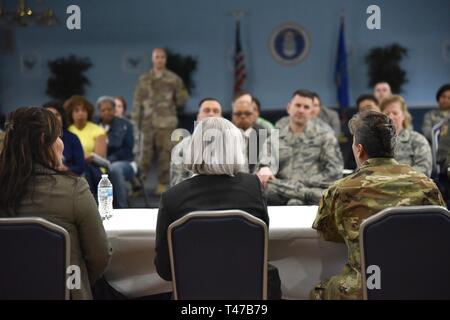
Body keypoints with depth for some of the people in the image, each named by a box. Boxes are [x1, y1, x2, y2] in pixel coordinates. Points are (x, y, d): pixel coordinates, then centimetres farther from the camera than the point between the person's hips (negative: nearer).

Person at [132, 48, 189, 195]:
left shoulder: (174, 79, 4)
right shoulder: (144, 79, 7)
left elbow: (182, 100, 5)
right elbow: (137, 101, 8)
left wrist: (180, 89, -12)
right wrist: (135, 121, 4)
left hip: (166, 124, -1)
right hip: (148, 123, 1)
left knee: (165, 155, 3)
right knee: (144, 155, 3)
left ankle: (162, 184, 13)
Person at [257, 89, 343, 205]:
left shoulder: (325, 137, 13)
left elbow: (335, 171, 3)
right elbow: (268, 159, -2)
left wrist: (305, 183, -9)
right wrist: (264, 167, -28)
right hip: (282, 195, 3)